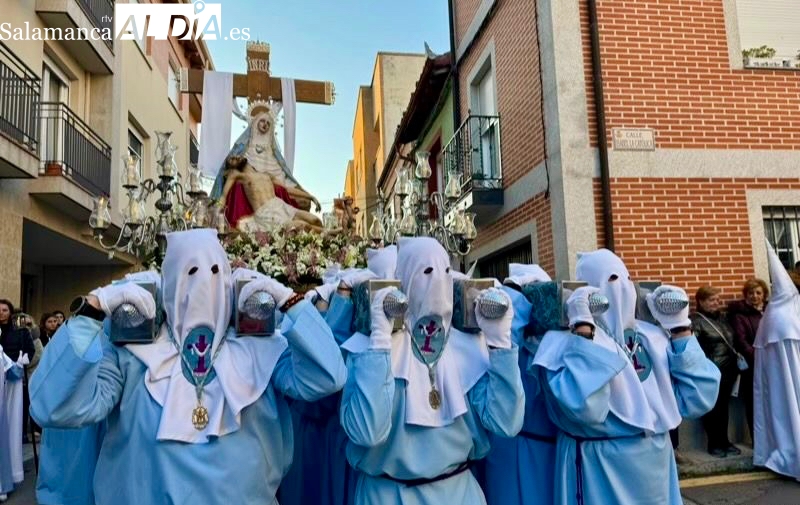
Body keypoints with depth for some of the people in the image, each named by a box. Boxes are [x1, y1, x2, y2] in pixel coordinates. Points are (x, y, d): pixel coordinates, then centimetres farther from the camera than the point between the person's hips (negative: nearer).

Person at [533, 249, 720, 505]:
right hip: (600, 469, -5)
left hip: (657, 463, 6)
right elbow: (584, 408, -29)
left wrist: (679, 327, -1)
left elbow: (697, 400, 0)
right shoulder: (567, 341, -14)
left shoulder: (652, 336, 5)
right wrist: (584, 328, -26)